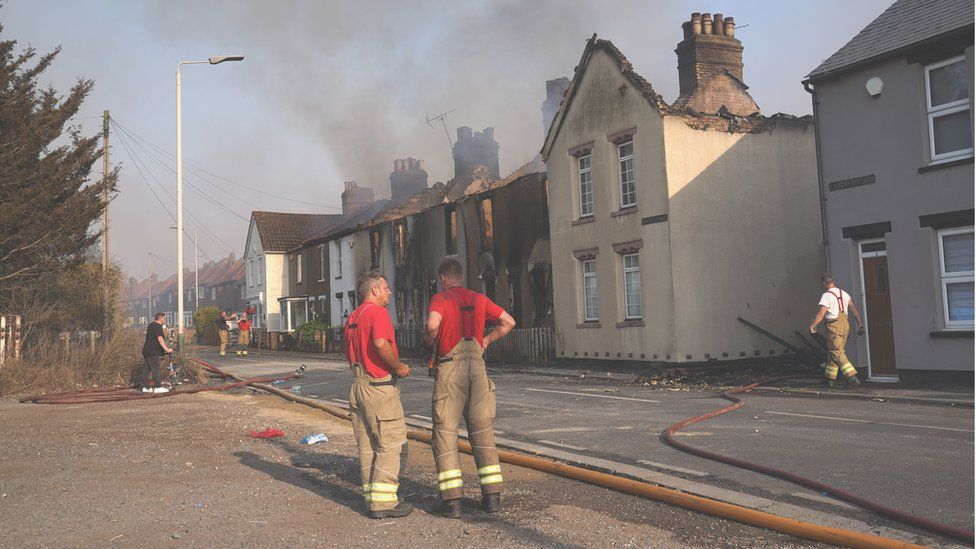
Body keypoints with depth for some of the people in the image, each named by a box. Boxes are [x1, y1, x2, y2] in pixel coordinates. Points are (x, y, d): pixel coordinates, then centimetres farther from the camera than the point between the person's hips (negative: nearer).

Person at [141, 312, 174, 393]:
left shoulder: (151, 325, 20)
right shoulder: (158, 326, -13)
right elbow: (160, 338, -27)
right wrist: (166, 349, -33)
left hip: (146, 351, 10)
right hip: (153, 352, -10)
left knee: (146, 369, 11)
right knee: (156, 369, -7)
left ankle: (146, 387, 15)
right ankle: (158, 387, -6)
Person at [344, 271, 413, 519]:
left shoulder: (353, 316, 18)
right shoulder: (378, 312, -11)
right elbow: (381, 343, -29)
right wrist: (398, 367, -15)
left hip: (357, 385, 9)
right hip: (379, 386, -9)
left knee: (368, 446, 12)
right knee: (392, 445, -4)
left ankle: (372, 496, 17)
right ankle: (383, 501, -5)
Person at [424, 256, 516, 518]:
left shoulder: (440, 299, -2)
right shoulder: (479, 299, 13)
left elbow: (433, 324, -22)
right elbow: (509, 322, 16)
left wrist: (429, 341, -3)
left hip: (450, 367, -4)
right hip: (477, 367, 4)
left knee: (445, 433, 2)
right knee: (483, 432, 10)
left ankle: (452, 499, -2)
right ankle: (493, 495, 9)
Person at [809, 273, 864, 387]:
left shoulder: (827, 296, -12)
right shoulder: (844, 294, 11)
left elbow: (821, 313, -19)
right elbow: (854, 309, 7)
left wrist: (812, 325, -12)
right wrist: (860, 323, 8)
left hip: (834, 326, -8)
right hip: (845, 325, 8)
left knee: (837, 353, -6)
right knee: (834, 352, 16)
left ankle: (852, 377, -17)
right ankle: (830, 378, 21)